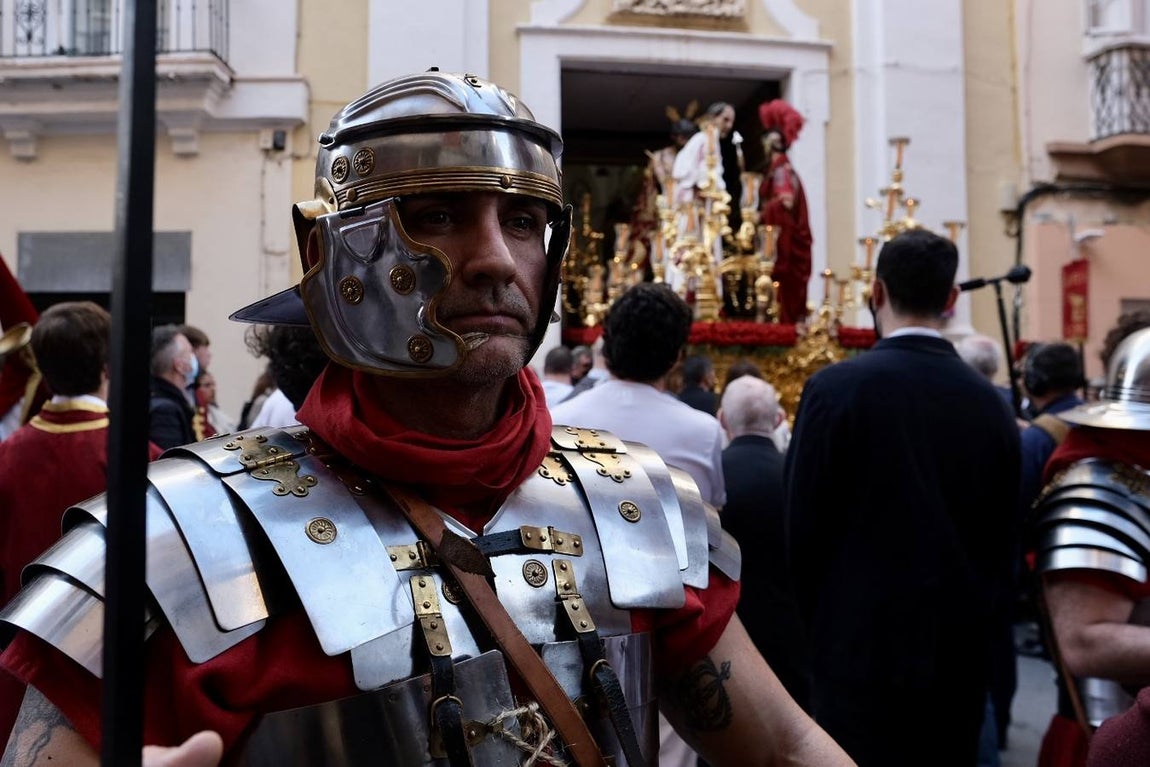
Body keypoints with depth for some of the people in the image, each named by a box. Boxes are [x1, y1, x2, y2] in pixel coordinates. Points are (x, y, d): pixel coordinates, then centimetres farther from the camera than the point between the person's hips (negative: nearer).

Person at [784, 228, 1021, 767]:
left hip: (864, 649, -4)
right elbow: (1002, 539, 7)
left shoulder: (836, 388, -11)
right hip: (961, 655, 4)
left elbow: (803, 529, -8)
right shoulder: (989, 402, 1)